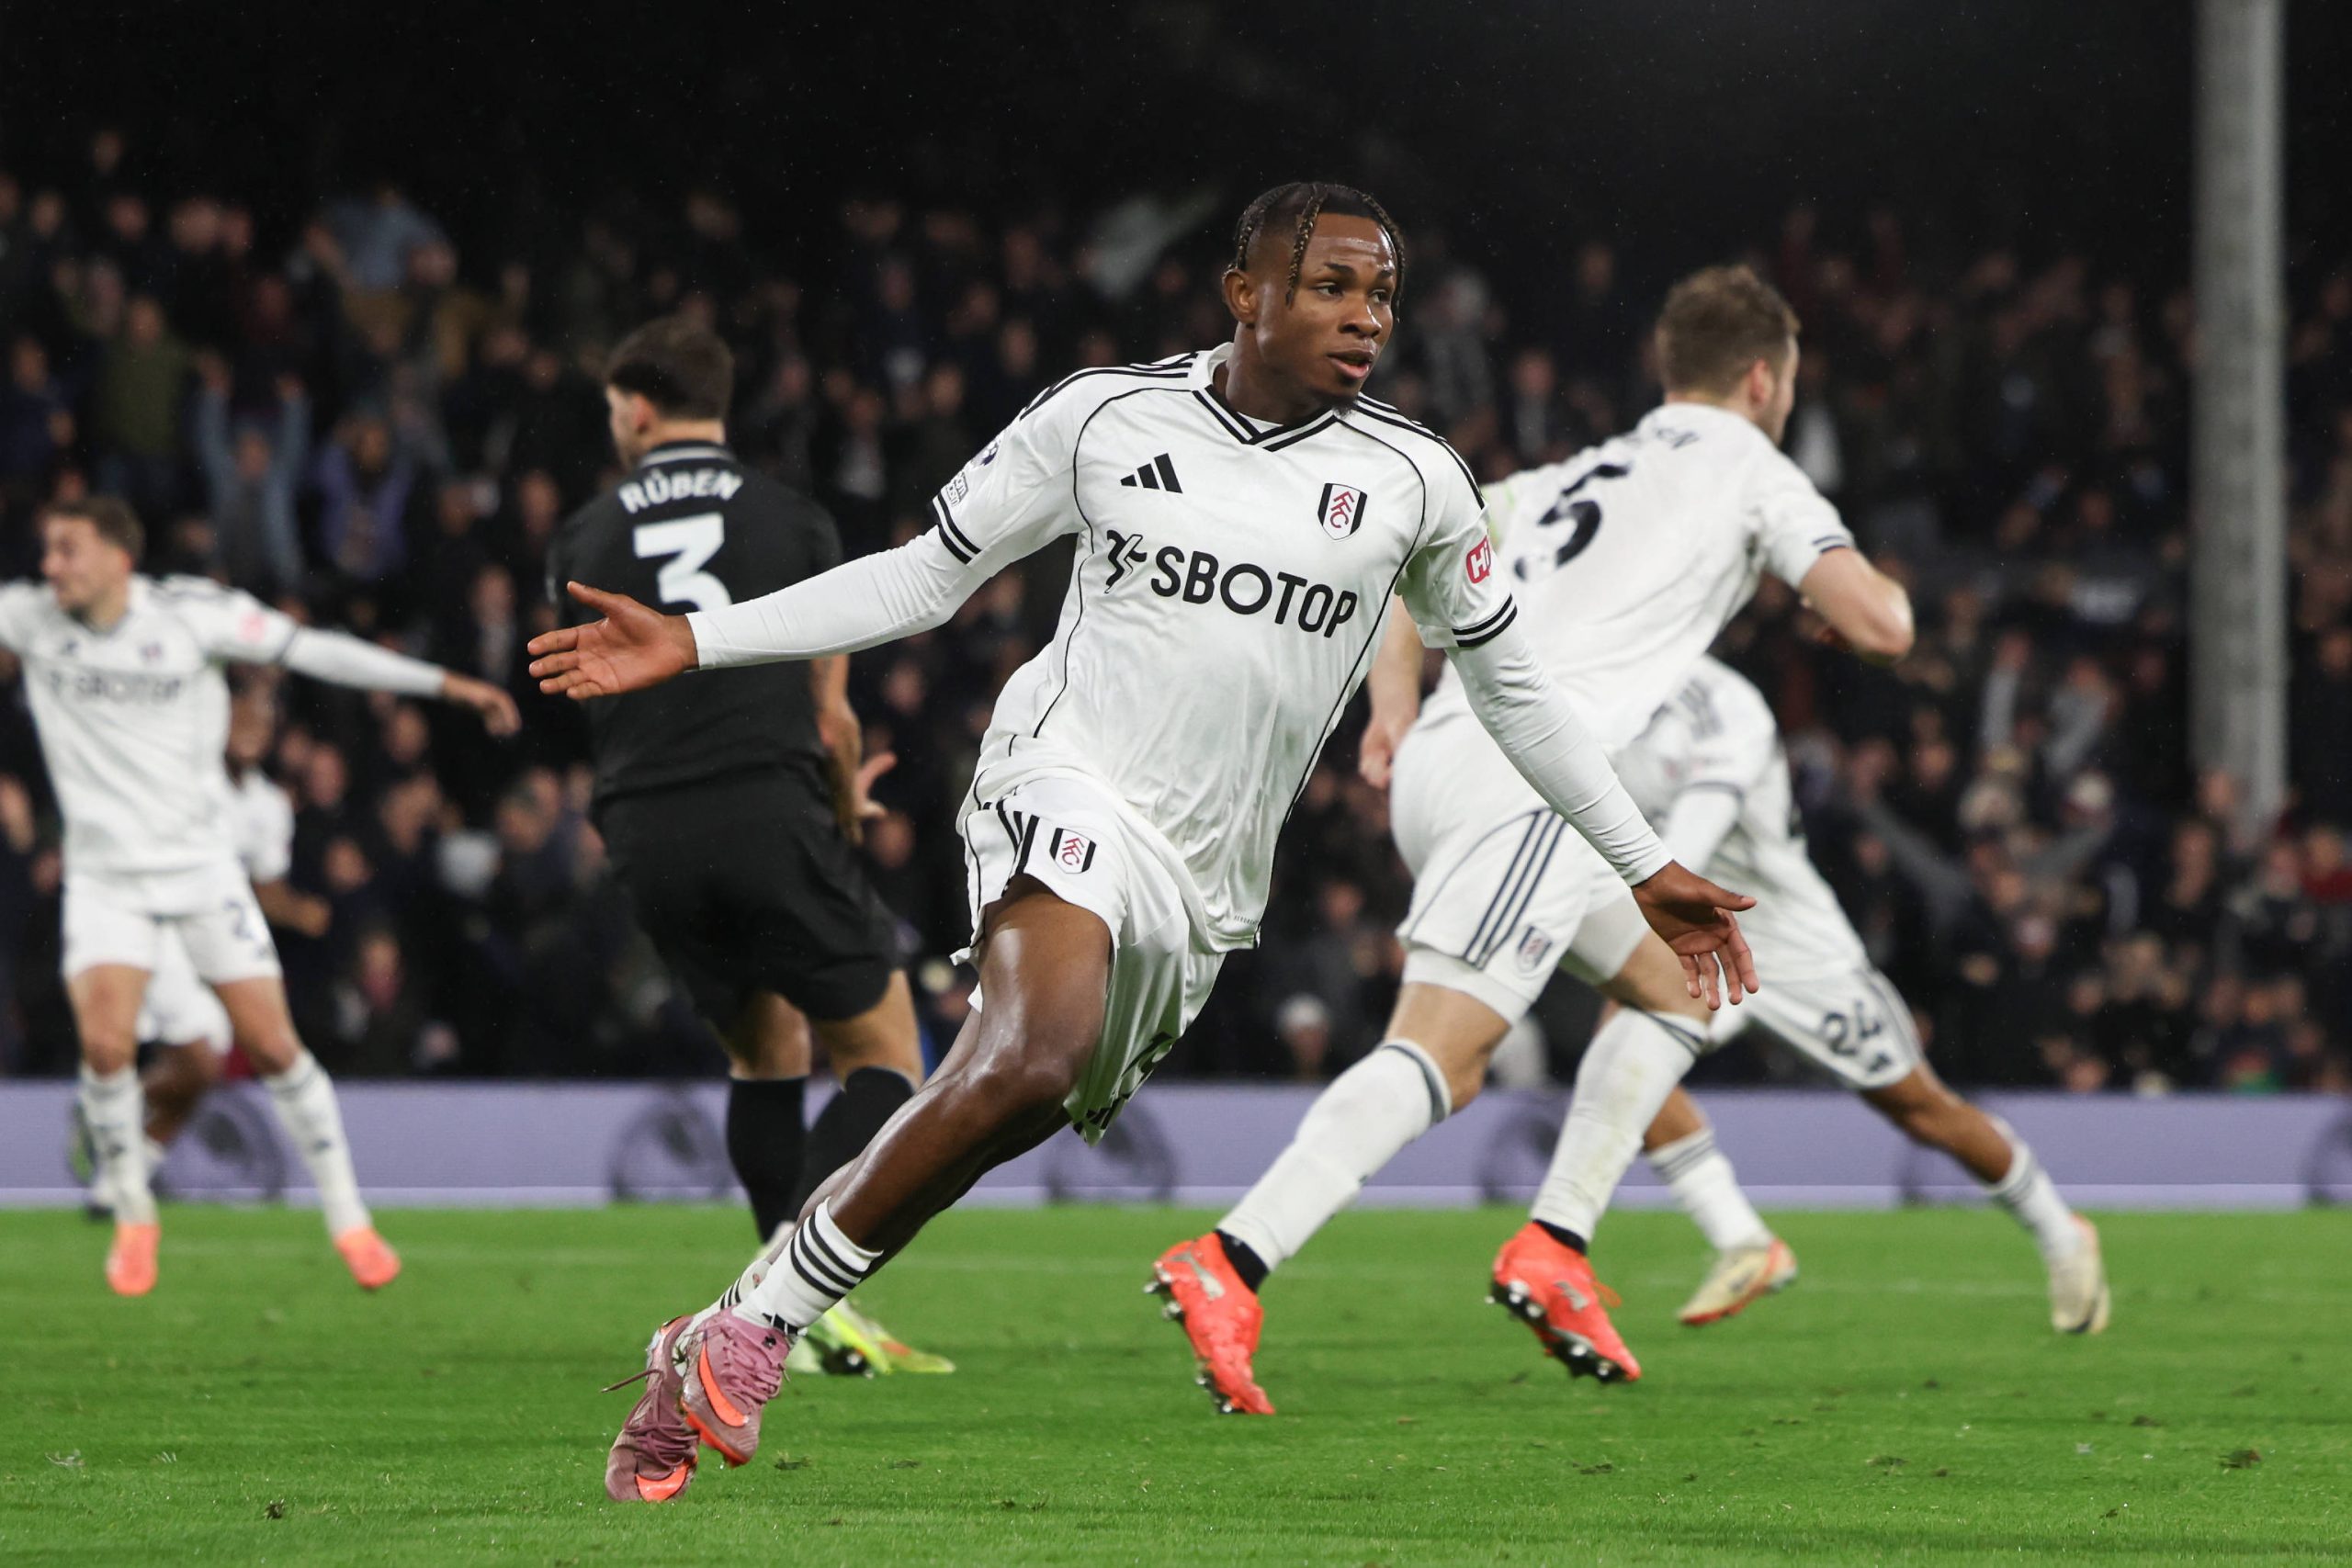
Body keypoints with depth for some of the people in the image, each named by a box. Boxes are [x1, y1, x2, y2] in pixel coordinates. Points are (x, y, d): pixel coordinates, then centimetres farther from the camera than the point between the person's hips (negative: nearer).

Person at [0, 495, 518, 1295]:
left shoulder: (190, 613, -8)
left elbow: (312, 651, -6)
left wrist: (445, 684, -6)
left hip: (203, 866, -1)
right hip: (105, 878, 1)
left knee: (274, 1045, -5)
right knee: (104, 1041, -18)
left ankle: (348, 1218, 10)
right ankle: (133, 1219, 5)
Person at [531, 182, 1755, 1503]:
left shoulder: (1413, 481, 7)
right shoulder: (1104, 417, 3)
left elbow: (1512, 684, 18)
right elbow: (926, 577, 10)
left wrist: (1646, 868, 17)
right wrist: (694, 641, 5)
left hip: (1202, 889, 4)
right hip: (1071, 785, -4)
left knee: (996, 1119, 1)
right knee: (1032, 1058, -31)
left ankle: (698, 1382, 14)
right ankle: (742, 1337, -23)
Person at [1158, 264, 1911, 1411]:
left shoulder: (1578, 476, 31)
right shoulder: (1747, 468, 11)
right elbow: (1875, 625, 2)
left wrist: (1395, 704, 20)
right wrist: (1880, 595, 25)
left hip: (1438, 762, 9)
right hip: (1530, 777, -8)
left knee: (1669, 992, 22)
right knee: (1436, 1056, -18)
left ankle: (1553, 1251, 9)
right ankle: (1227, 1267, -33)